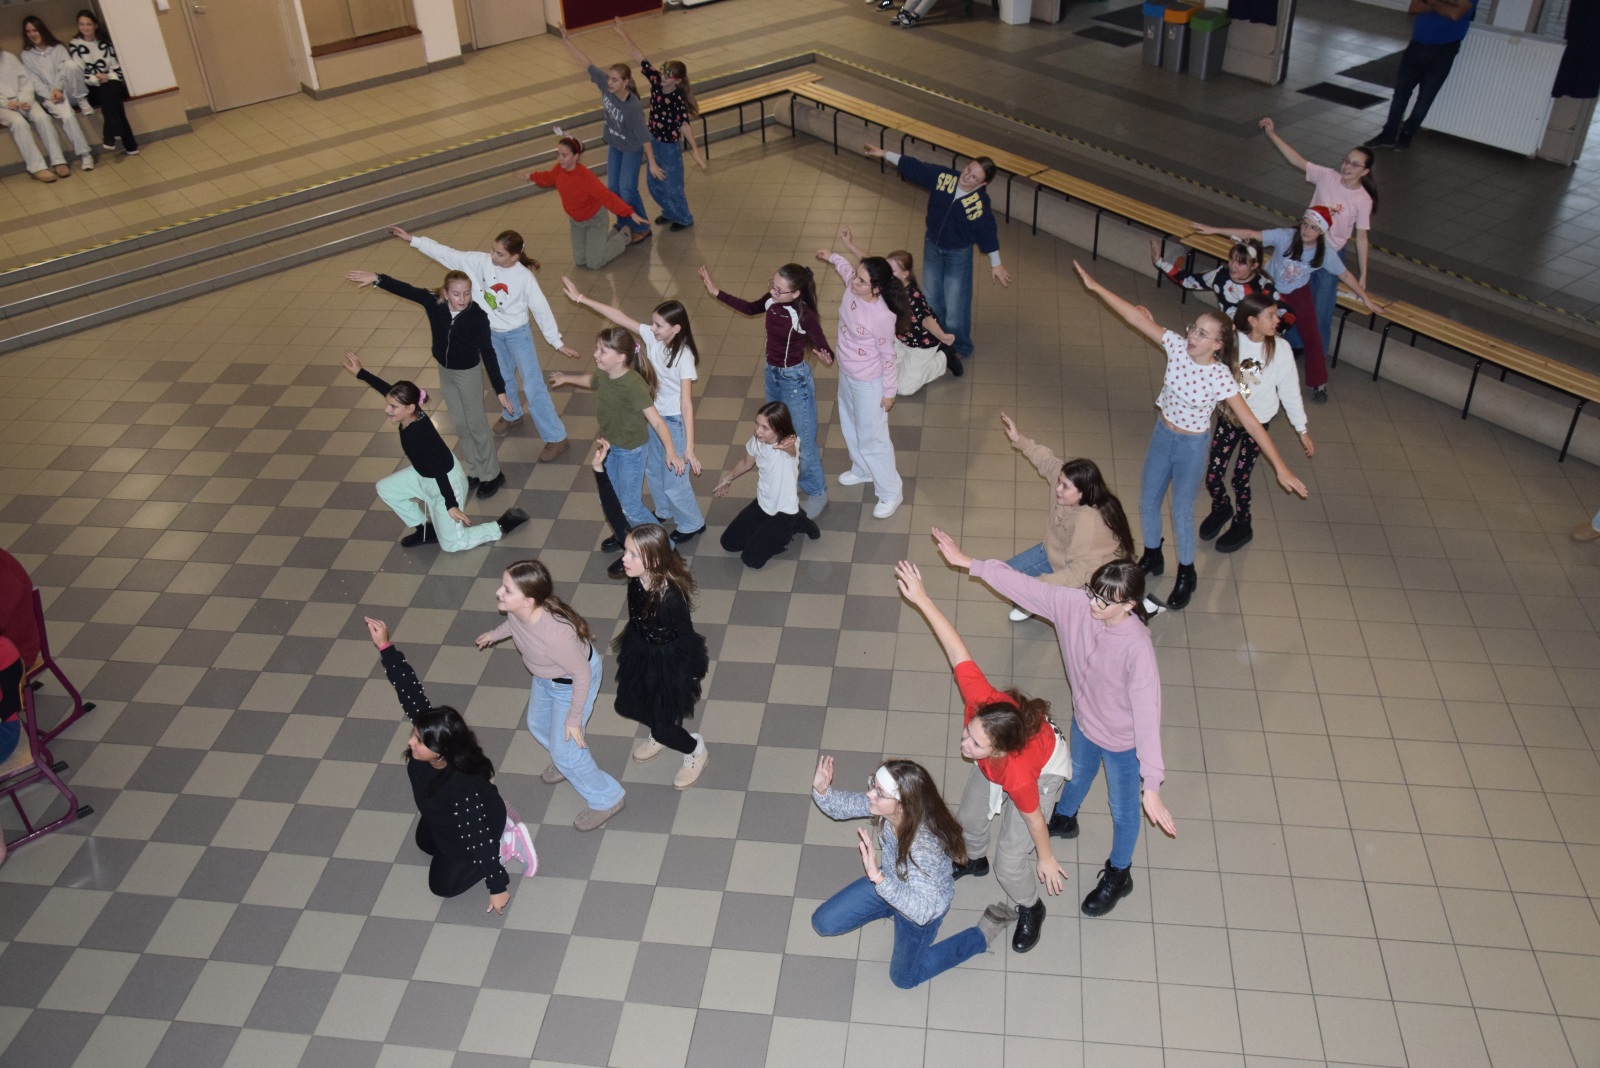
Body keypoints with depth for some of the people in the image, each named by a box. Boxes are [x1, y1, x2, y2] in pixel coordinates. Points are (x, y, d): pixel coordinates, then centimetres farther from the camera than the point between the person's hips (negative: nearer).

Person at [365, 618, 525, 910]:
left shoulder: (463, 790, -48)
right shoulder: (429, 730, -34)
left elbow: (481, 840, -37)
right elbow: (410, 690, -29)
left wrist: (498, 886, -26)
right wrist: (384, 647, -38)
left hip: (474, 831, -7)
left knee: (443, 884, 19)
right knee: (424, 843, 36)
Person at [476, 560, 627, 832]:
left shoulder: (554, 632, -45)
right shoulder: (517, 609, -25)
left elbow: (582, 673, -29)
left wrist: (574, 718, -19)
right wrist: (494, 634, 23)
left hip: (571, 683, -8)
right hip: (546, 676, 8)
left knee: (565, 751, 5)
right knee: (538, 725, 29)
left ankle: (606, 799, 29)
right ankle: (569, 762, 60)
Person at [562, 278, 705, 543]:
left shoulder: (684, 357, -28)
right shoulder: (652, 337, -10)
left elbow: (687, 404, -29)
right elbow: (620, 317, -5)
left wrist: (689, 447, -30)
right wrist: (581, 298, -6)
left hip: (674, 422, -8)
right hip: (653, 416, 8)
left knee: (674, 482, 6)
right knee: (653, 471, 27)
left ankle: (692, 524, 32)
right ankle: (665, 512, 53)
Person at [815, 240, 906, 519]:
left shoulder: (883, 317, -35)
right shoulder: (853, 287, -16)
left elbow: (887, 355, -21)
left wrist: (890, 391, -11)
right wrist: (832, 257, 19)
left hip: (868, 382, -8)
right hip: (846, 373, 8)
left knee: (871, 436, 7)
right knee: (850, 424, 28)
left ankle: (891, 492, 26)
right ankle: (862, 470, 54)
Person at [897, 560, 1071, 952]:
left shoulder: (1018, 775, -46)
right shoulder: (980, 700, -43)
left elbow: (1034, 818, -25)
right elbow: (957, 648, -37)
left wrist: (1045, 858, -5)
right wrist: (922, 599, -41)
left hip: (1044, 769, -5)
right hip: (1000, 761, 5)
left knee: (1010, 866, 1)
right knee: (969, 819, 23)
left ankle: (1030, 908, 36)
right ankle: (974, 860, 59)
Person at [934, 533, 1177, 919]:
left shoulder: (1138, 648, -40)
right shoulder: (1075, 605, -26)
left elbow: (1147, 714, -39)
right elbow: (1025, 586, -17)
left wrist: (1152, 786, -40)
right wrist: (970, 564, -18)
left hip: (1122, 741, -5)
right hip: (1084, 721, 5)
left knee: (1122, 808, 23)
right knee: (1077, 775, 36)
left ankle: (1119, 874, 50)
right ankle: (1064, 819, 68)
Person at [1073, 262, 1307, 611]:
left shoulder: (1220, 377, -27)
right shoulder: (1177, 346, -16)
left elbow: (1251, 423, -25)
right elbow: (1137, 318, -16)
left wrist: (1280, 467, -28)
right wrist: (1095, 287, -17)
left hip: (1192, 446, -5)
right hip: (1162, 434, 5)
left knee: (1182, 513, 9)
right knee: (1147, 502, 18)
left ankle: (1186, 575, 35)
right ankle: (1152, 557, 46)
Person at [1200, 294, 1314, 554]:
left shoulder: (1280, 348, -14)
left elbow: (1290, 391, -7)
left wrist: (1302, 430, -3)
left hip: (1258, 422, -1)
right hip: (1228, 415, 1)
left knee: (1240, 478, 5)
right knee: (1212, 477, 5)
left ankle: (1241, 526, 34)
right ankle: (1221, 509, 42)